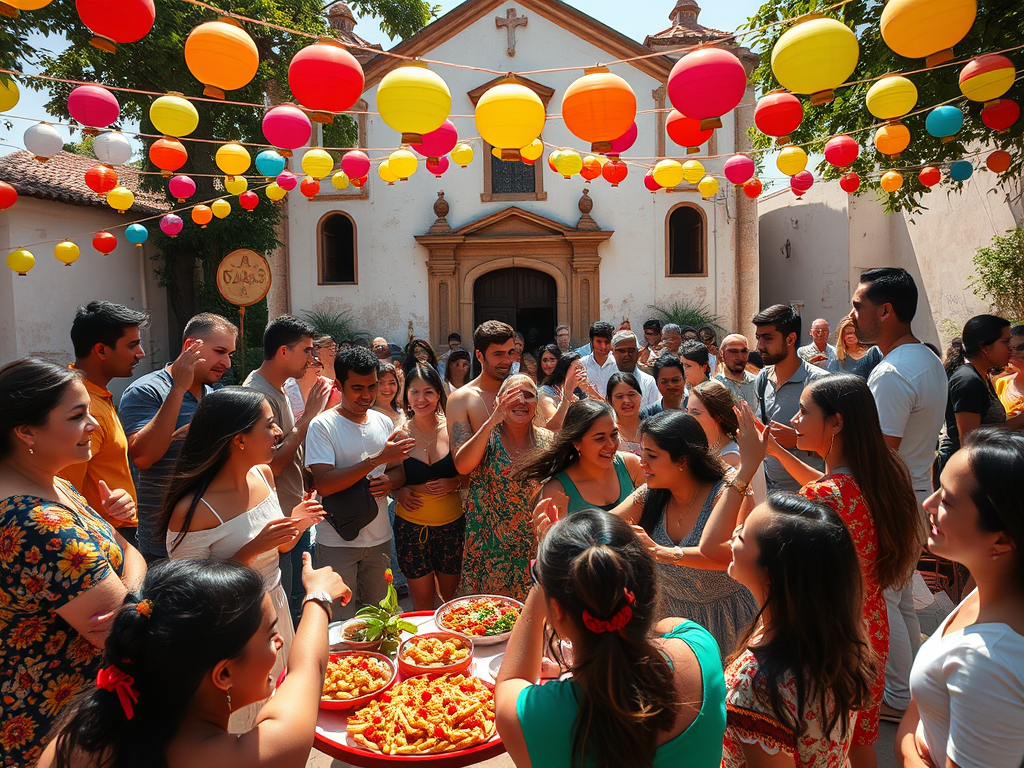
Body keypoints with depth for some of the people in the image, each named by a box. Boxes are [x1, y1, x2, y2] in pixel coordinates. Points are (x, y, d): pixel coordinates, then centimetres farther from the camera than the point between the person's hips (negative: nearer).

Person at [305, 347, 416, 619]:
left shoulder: (384, 422, 6)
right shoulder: (323, 426, -11)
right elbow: (323, 484, -22)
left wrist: (390, 483, -8)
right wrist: (377, 459, -27)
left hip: (379, 538, 5)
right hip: (337, 542, -5)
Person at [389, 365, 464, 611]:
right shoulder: (399, 433, -4)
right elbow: (393, 482, 6)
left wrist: (454, 483, -14)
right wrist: (399, 492, -13)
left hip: (452, 523, 1)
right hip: (411, 525, -1)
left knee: (452, 594, 12)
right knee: (422, 601, 7)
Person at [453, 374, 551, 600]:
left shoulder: (546, 441, 1)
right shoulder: (489, 437, -6)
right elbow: (462, 466, -26)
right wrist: (492, 421, -30)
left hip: (532, 546, 2)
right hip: (489, 546, -2)